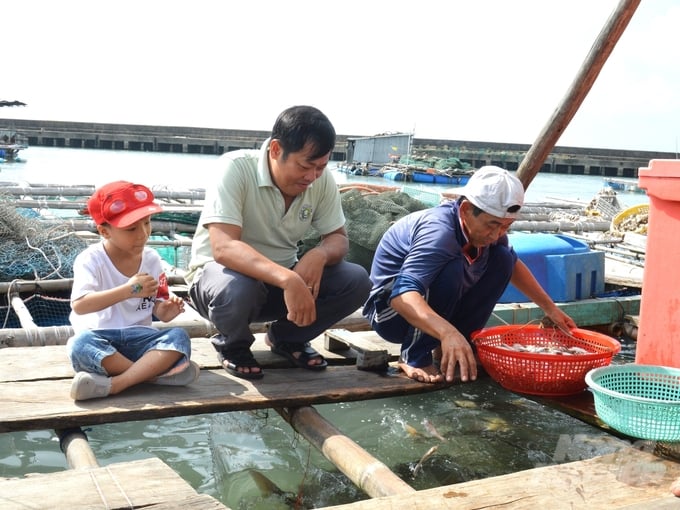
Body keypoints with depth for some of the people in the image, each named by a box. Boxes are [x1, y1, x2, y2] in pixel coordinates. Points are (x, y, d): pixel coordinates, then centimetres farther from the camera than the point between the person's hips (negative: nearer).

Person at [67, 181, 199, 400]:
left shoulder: (151, 258, 4)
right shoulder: (90, 259, -10)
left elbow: (156, 307, 9)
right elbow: (79, 306, -25)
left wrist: (165, 311, -16)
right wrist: (127, 290, -32)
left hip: (139, 337, 3)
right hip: (101, 338, -3)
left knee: (179, 337, -25)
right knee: (80, 344, -37)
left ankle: (113, 384, -35)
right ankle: (155, 371, -27)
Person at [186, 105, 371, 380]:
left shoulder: (322, 180, -12)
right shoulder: (235, 168, -26)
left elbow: (338, 238, -3)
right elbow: (223, 248, -36)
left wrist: (319, 254, -28)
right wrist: (287, 279, -50)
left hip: (281, 278, 5)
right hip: (221, 272, -4)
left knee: (356, 281, -16)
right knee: (238, 290, -39)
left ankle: (285, 337, 8)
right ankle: (232, 344, -2)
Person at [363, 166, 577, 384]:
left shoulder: (487, 228, -9)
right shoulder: (439, 232, -33)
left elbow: (513, 265, 13)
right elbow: (403, 294, -46)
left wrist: (550, 308, 12)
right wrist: (448, 332, -61)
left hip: (439, 309, 8)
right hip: (391, 308, -8)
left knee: (502, 259, -4)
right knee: (453, 268, -34)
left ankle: (450, 348, 0)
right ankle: (414, 357, -17)